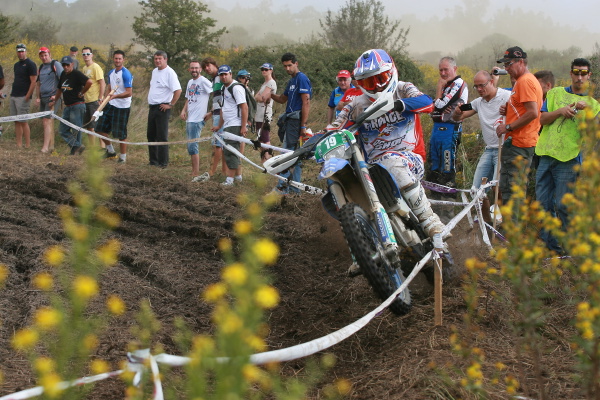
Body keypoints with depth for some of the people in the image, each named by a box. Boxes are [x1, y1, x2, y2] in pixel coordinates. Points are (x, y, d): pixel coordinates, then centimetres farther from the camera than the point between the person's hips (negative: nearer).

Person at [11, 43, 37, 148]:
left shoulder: (30, 64, -7)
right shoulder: (16, 65, 18)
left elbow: (33, 82, -12)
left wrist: (27, 96, -16)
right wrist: (12, 92, 14)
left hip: (23, 97, -8)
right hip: (14, 96, 8)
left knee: (23, 121, -9)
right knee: (16, 122, 6)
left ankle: (27, 146, -5)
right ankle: (19, 145, 9)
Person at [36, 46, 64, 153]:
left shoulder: (56, 64, -5)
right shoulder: (40, 68, 16)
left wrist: (57, 95, -15)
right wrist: (38, 97, 14)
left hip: (52, 97, -8)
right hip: (43, 98, 8)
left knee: (47, 121, -14)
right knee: (45, 122, 9)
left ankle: (45, 147, -17)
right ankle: (51, 146, 16)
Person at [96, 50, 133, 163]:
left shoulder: (126, 74, -14)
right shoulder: (111, 73, 11)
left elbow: (129, 93, -19)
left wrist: (115, 96, -28)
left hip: (122, 107, -8)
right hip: (110, 105, 8)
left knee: (121, 134, -3)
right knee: (101, 128, 9)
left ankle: (123, 157, 10)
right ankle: (110, 151, 25)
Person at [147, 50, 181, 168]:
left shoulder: (169, 73, -14)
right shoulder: (154, 71, 14)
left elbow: (178, 90, -22)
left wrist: (170, 105, -19)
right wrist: (151, 102, 16)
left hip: (162, 108, -9)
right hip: (152, 107, 9)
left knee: (162, 136, -5)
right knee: (151, 135, 13)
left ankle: (163, 163, 0)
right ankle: (153, 161, 23)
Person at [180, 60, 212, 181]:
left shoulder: (204, 82, -10)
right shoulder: (190, 82, 17)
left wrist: (211, 113, -14)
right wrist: (184, 111, 8)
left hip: (197, 119, -9)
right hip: (189, 119, 9)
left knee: (192, 146, -12)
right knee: (191, 146, 12)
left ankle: (196, 174, -10)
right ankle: (194, 172, 19)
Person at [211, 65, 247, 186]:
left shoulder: (236, 88, -13)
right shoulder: (224, 88, 17)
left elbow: (244, 107, -19)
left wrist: (244, 127, -23)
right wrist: (219, 126, 26)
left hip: (235, 125, -10)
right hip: (228, 125, 10)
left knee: (230, 151, -12)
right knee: (233, 151, 16)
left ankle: (230, 179, -12)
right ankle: (238, 176, 27)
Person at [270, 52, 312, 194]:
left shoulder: (302, 79, -11)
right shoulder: (291, 81, 20)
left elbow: (306, 102, -16)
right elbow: (282, 99, 26)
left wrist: (303, 125, -20)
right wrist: (270, 94, 6)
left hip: (296, 120, -10)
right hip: (289, 119, 10)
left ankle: (283, 187, -12)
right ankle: (295, 186, 13)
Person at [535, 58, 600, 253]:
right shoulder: (555, 94, 15)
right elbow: (543, 119, 5)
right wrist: (561, 110, -11)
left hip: (569, 159, -3)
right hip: (546, 155, 3)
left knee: (562, 205, -6)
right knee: (543, 203, 4)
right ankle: (549, 244, 15)